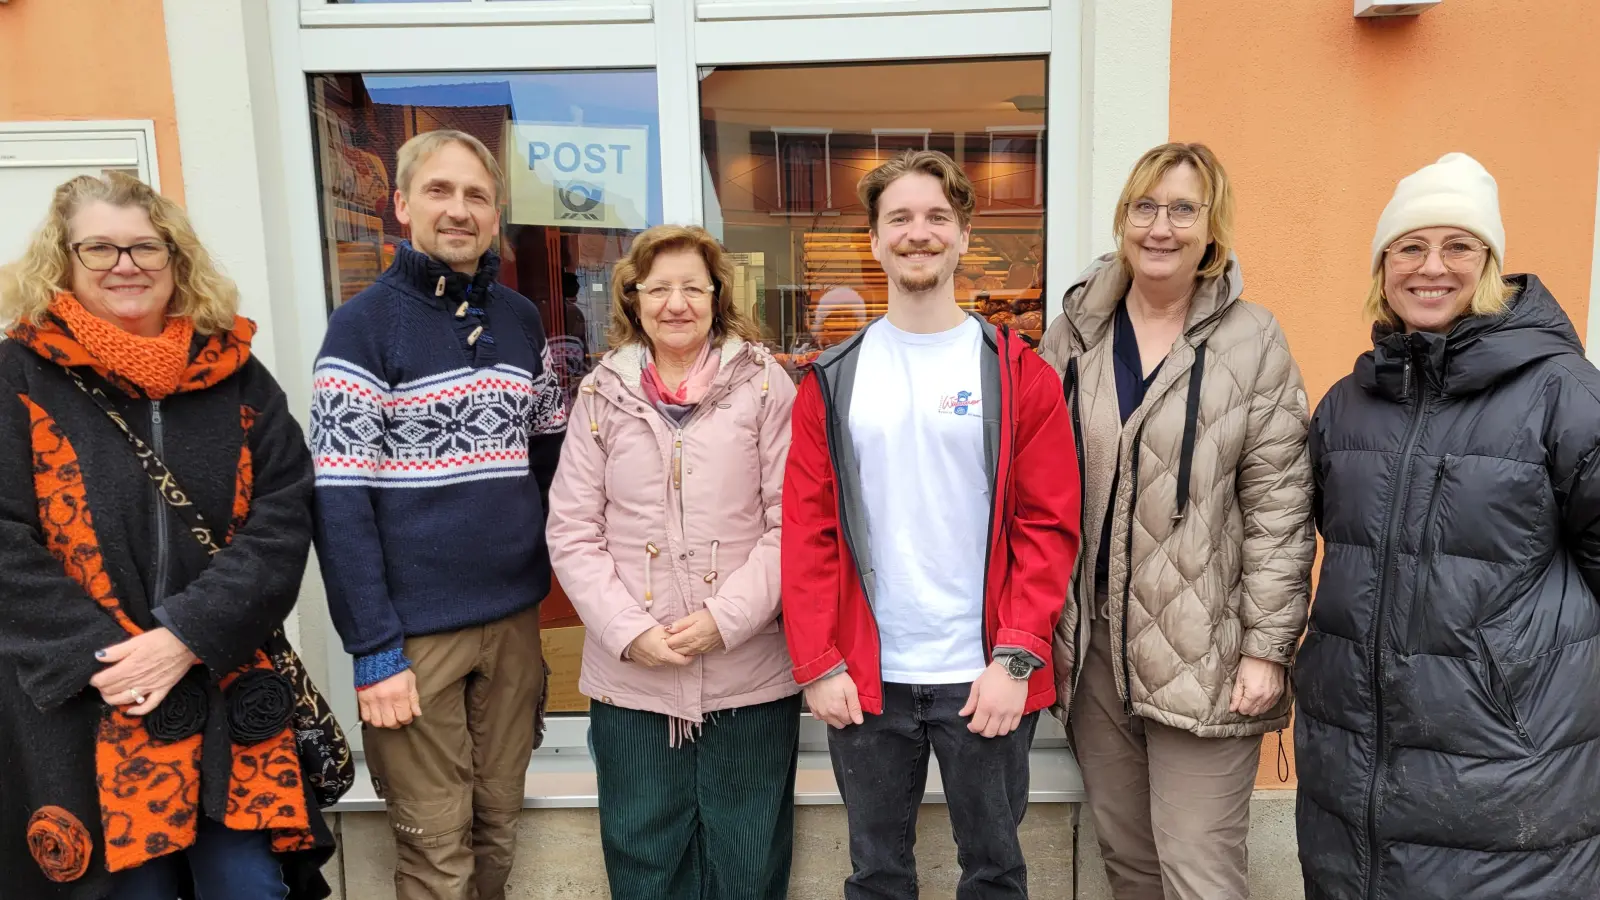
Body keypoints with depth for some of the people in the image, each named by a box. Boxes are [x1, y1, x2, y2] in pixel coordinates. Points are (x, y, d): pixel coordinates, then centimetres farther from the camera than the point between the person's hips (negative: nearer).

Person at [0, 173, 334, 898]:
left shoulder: (234, 375, 5)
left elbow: (282, 519, -3)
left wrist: (188, 636, -14)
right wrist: (101, 656, -15)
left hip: (227, 701, 2)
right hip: (78, 712, -1)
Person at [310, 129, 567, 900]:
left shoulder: (521, 320, 7)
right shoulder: (363, 325, -7)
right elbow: (338, 501, -11)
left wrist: (548, 567, 7)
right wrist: (373, 648, -14)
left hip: (514, 619, 4)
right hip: (415, 629, -4)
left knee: (498, 829, 17)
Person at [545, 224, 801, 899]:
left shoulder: (764, 385, -2)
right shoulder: (602, 394, 3)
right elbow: (572, 533, 1)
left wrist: (725, 617, -14)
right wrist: (629, 632, -9)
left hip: (751, 675, -1)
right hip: (629, 678, 2)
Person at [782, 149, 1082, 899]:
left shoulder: (1018, 374, -1)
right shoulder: (832, 380, 3)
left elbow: (1050, 527, -5)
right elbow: (807, 530, 0)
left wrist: (1015, 658, -13)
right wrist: (818, 665, -6)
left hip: (985, 679, -1)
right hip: (864, 678, 2)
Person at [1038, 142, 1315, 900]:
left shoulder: (1253, 342, -4)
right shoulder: (1074, 332, 4)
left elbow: (1280, 508, -5)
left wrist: (1267, 647, -8)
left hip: (1204, 658, -3)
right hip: (1090, 647, 3)